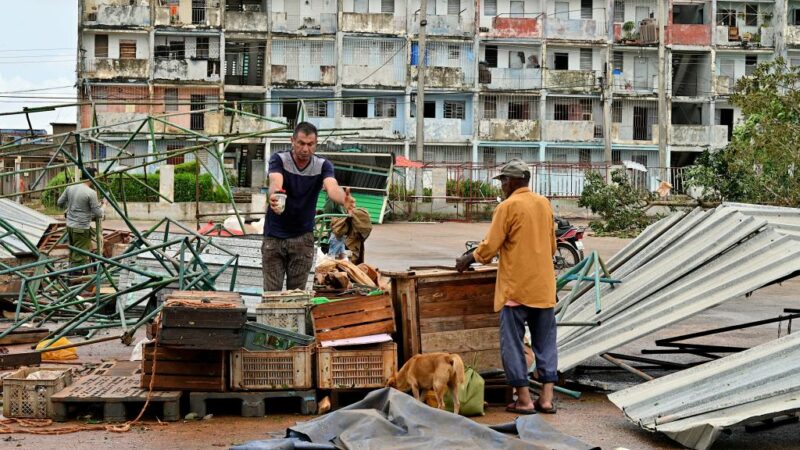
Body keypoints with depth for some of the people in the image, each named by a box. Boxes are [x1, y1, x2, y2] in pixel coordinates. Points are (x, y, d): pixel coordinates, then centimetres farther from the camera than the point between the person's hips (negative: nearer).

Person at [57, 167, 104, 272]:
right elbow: (98, 214, -13)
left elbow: (60, 203, 12)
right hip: (82, 228, -8)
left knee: (73, 253, 19)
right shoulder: (91, 193, -18)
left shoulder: (70, 187, 2)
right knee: (79, 256, -1)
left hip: (70, 225, 8)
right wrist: (103, 205, 6)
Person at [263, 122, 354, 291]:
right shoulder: (279, 160, -11)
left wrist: (344, 200, -52)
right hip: (274, 236, -1)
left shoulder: (323, 165, -8)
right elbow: (275, 183, -31)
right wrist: (274, 196, -56)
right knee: (272, 292, 0)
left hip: (303, 237, 1)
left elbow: (332, 188, -27)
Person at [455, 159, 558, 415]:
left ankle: (524, 399, 2)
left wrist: (468, 259, 6)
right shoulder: (544, 204, 9)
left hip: (516, 287, -6)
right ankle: (547, 398, 10)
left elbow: (489, 247, -11)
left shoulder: (508, 207, -11)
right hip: (544, 286, 6)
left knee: (512, 343, 2)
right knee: (545, 341, 10)